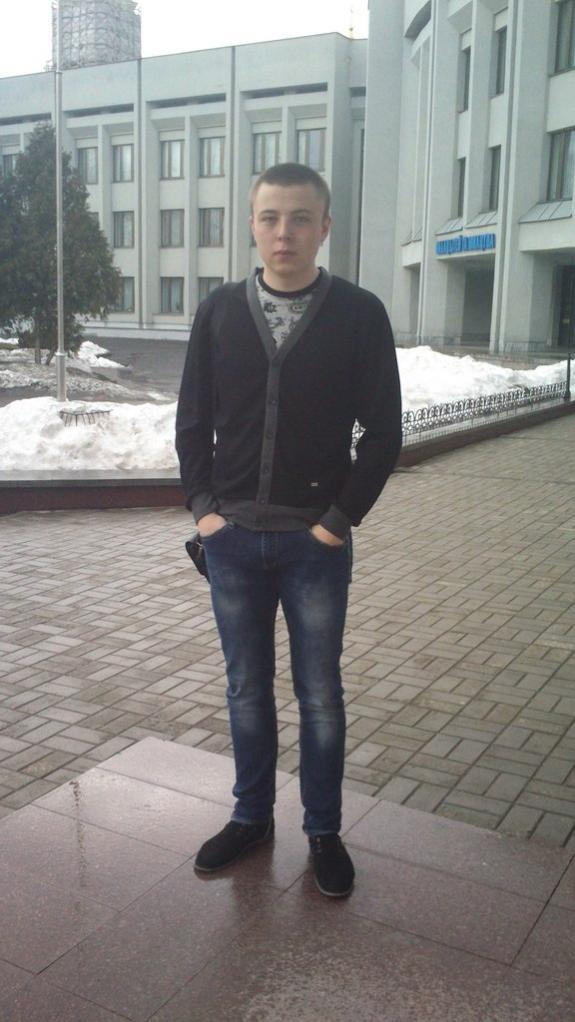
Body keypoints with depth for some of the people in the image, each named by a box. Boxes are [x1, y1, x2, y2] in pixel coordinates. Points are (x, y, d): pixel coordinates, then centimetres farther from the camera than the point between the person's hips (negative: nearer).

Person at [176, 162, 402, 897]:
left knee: (319, 694, 11)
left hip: (316, 541, -2)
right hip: (233, 537, 2)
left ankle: (324, 830, 28)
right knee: (247, 689, 15)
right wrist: (203, 506, -3)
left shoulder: (359, 314, -6)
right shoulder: (219, 312, 1)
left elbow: (383, 431, -4)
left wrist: (341, 517, -8)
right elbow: (193, 422, 6)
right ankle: (251, 816, 33)